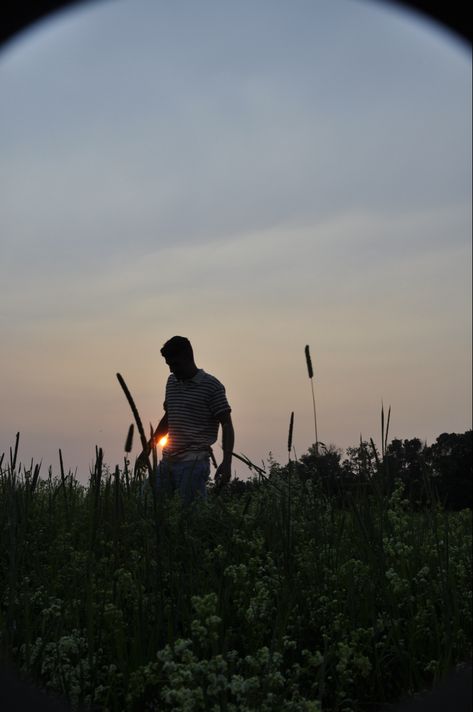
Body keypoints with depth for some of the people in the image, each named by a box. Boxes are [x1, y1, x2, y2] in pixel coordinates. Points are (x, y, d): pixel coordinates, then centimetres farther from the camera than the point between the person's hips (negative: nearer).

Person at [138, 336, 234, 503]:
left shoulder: (211, 386, -6)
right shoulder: (171, 382, 15)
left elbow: (226, 425, -7)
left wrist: (226, 462, -17)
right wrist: (148, 449, 26)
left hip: (193, 462, -6)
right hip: (167, 461, 7)